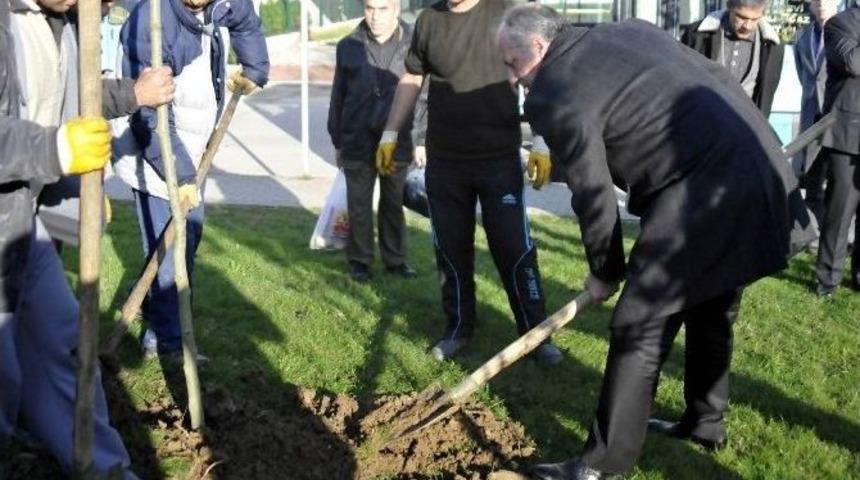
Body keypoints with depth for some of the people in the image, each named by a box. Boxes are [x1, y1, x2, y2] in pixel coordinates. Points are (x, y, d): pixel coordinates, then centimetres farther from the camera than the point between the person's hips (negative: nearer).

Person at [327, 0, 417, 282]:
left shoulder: (413, 45, -3)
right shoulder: (349, 47, 0)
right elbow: (338, 97, 6)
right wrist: (337, 141, 8)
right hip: (357, 142, 0)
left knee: (394, 204, 13)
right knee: (359, 205, 9)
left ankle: (395, 258, 26)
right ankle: (359, 259, 23)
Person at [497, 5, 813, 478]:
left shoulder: (554, 95, -9)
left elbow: (595, 198, -5)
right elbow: (722, 80, 18)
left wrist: (604, 273, 10)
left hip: (702, 198, -9)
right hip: (760, 170, 9)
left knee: (639, 327, -1)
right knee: (712, 309, 25)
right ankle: (707, 420, 42)